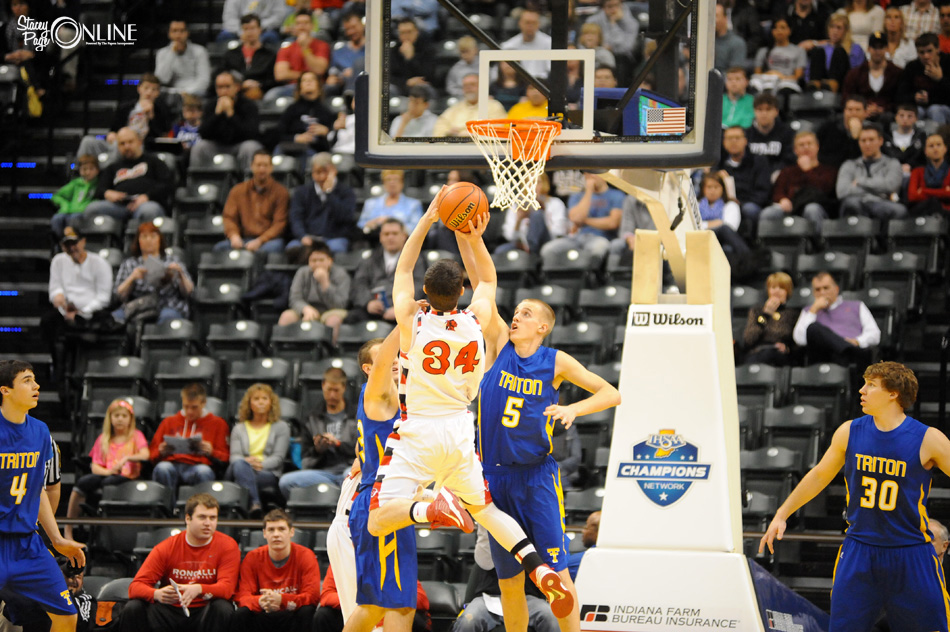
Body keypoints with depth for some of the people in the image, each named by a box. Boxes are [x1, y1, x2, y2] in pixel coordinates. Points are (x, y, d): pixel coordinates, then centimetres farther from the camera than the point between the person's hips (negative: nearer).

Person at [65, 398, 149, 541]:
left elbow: (145, 455, -7)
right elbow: (95, 467, 8)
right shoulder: (103, 439, 19)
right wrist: (108, 471, -13)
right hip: (105, 475, 2)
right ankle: (68, 530, -30)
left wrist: (126, 458, -23)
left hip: (126, 478, -2)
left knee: (108, 482, -38)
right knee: (84, 481, -30)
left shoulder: (136, 436, 12)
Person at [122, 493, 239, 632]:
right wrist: (157, 594, -32)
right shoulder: (166, 548, -1)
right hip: (170, 611, 1)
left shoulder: (227, 546, -3)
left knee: (223, 609, -34)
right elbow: (136, 586, -7)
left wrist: (199, 589, -38)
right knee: (132, 608, -24)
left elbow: (227, 587, -16)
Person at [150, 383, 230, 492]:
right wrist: (161, 452, 1)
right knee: (162, 468, -37)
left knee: (204, 471, -40)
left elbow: (224, 457, 14)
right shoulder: (168, 422, 27)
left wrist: (211, 452, -7)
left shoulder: (217, 423, 21)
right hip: (172, 464, 1)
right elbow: (152, 453, 24)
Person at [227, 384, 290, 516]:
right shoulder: (239, 429, 26)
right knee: (240, 465, -38)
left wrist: (261, 464, -17)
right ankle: (255, 503, -57)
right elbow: (235, 456, 10)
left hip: (268, 473, -2)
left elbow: (278, 457, 5)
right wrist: (246, 461, -16)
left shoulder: (281, 427, 20)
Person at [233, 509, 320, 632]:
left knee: (307, 612, -33)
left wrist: (281, 600, -35)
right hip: (262, 617, 1)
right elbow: (242, 596, -8)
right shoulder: (252, 558, -2)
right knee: (241, 614, -28)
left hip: (293, 615, -1)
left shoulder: (305, 556, -7)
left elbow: (313, 596, -16)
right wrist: (260, 602, -33)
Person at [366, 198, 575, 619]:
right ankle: (540, 568, 2)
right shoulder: (476, 323, -5)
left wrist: (427, 221, 2)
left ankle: (431, 509, -38)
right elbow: (489, 279, 15)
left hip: (417, 434, -4)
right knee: (484, 508, 22)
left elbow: (403, 270, 3)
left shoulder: (412, 322, -13)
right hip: (460, 432, 4)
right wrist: (476, 237, 5)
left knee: (379, 521, -8)